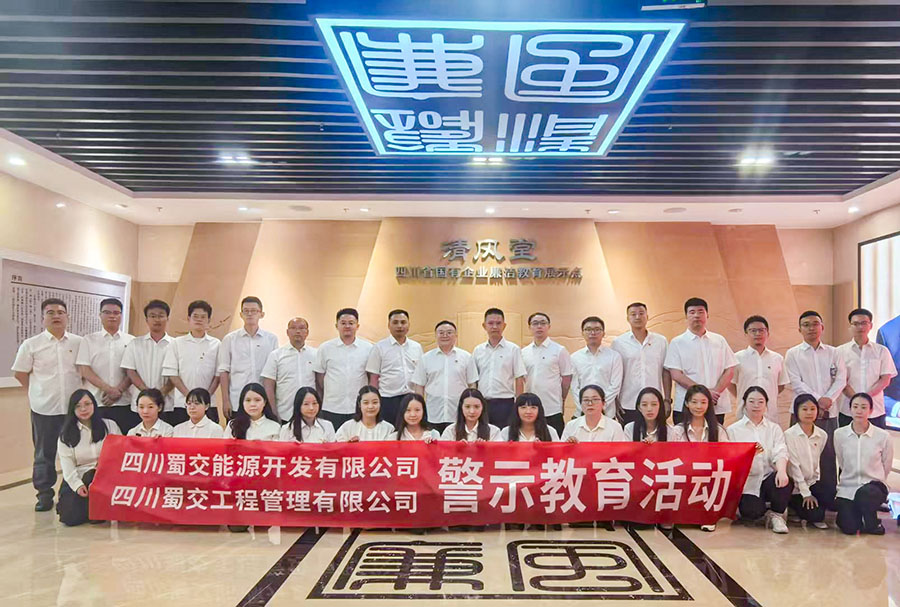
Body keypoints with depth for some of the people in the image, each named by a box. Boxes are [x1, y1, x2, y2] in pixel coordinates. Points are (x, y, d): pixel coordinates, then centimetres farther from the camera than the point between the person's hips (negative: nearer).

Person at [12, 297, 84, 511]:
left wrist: (79, 391, 6)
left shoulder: (79, 343, 3)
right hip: (44, 408, -1)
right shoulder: (31, 345, 0)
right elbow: (20, 373, 6)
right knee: (44, 453, 8)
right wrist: (38, 392, 7)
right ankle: (44, 493, 20)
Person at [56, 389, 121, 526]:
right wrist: (78, 485, -17)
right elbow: (67, 465, -2)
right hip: (77, 479, 1)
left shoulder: (109, 426, 7)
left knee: (92, 477, -36)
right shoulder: (66, 435, 7)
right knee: (70, 517, -20)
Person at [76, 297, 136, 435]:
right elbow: (84, 370, -1)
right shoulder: (88, 340, 8)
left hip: (125, 403, 0)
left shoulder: (131, 341, 9)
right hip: (96, 404, 0)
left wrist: (119, 391, -11)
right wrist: (109, 389, -12)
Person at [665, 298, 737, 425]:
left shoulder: (719, 341, 13)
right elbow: (676, 375, -5)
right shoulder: (677, 343, 4)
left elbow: (729, 371, 8)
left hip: (717, 407, 3)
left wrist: (715, 391, -10)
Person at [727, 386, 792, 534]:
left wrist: (781, 471, -27)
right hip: (747, 481, -2)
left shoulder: (774, 428, 14)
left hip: (768, 478, 2)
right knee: (752, 513, -29)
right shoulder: (733, 430, 7)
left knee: (785, 481, -33)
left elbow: (780, 452, -5)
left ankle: (776, 514, -2)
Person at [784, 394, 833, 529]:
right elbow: (794, 465, -14)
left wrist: (816, 484, 0)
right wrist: (806, 493, -14)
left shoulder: (822, 435, 2)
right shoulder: (789, 435, -13)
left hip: (812, 482, 5)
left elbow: (816, 461, 10)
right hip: (795, 486, -5)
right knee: (815, 514, -19)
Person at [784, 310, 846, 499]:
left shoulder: (833, 353, 12)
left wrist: (829, 398, -12)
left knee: (829, 455, 4)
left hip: (829, 412, 2)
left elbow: (841, 379, 3)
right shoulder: (793, 354, 4)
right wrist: (818, 399, -14)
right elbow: (796, 383, -5)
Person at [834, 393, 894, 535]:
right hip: (847, 487, 1)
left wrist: (876, 484, 12)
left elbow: (886, 467, 6)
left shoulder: (883, 436, -7)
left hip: (874, 487, -1)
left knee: (865, 493, -38)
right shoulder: (839, 434, -3)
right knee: (849, 528, -16)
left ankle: (872, 523, -6)